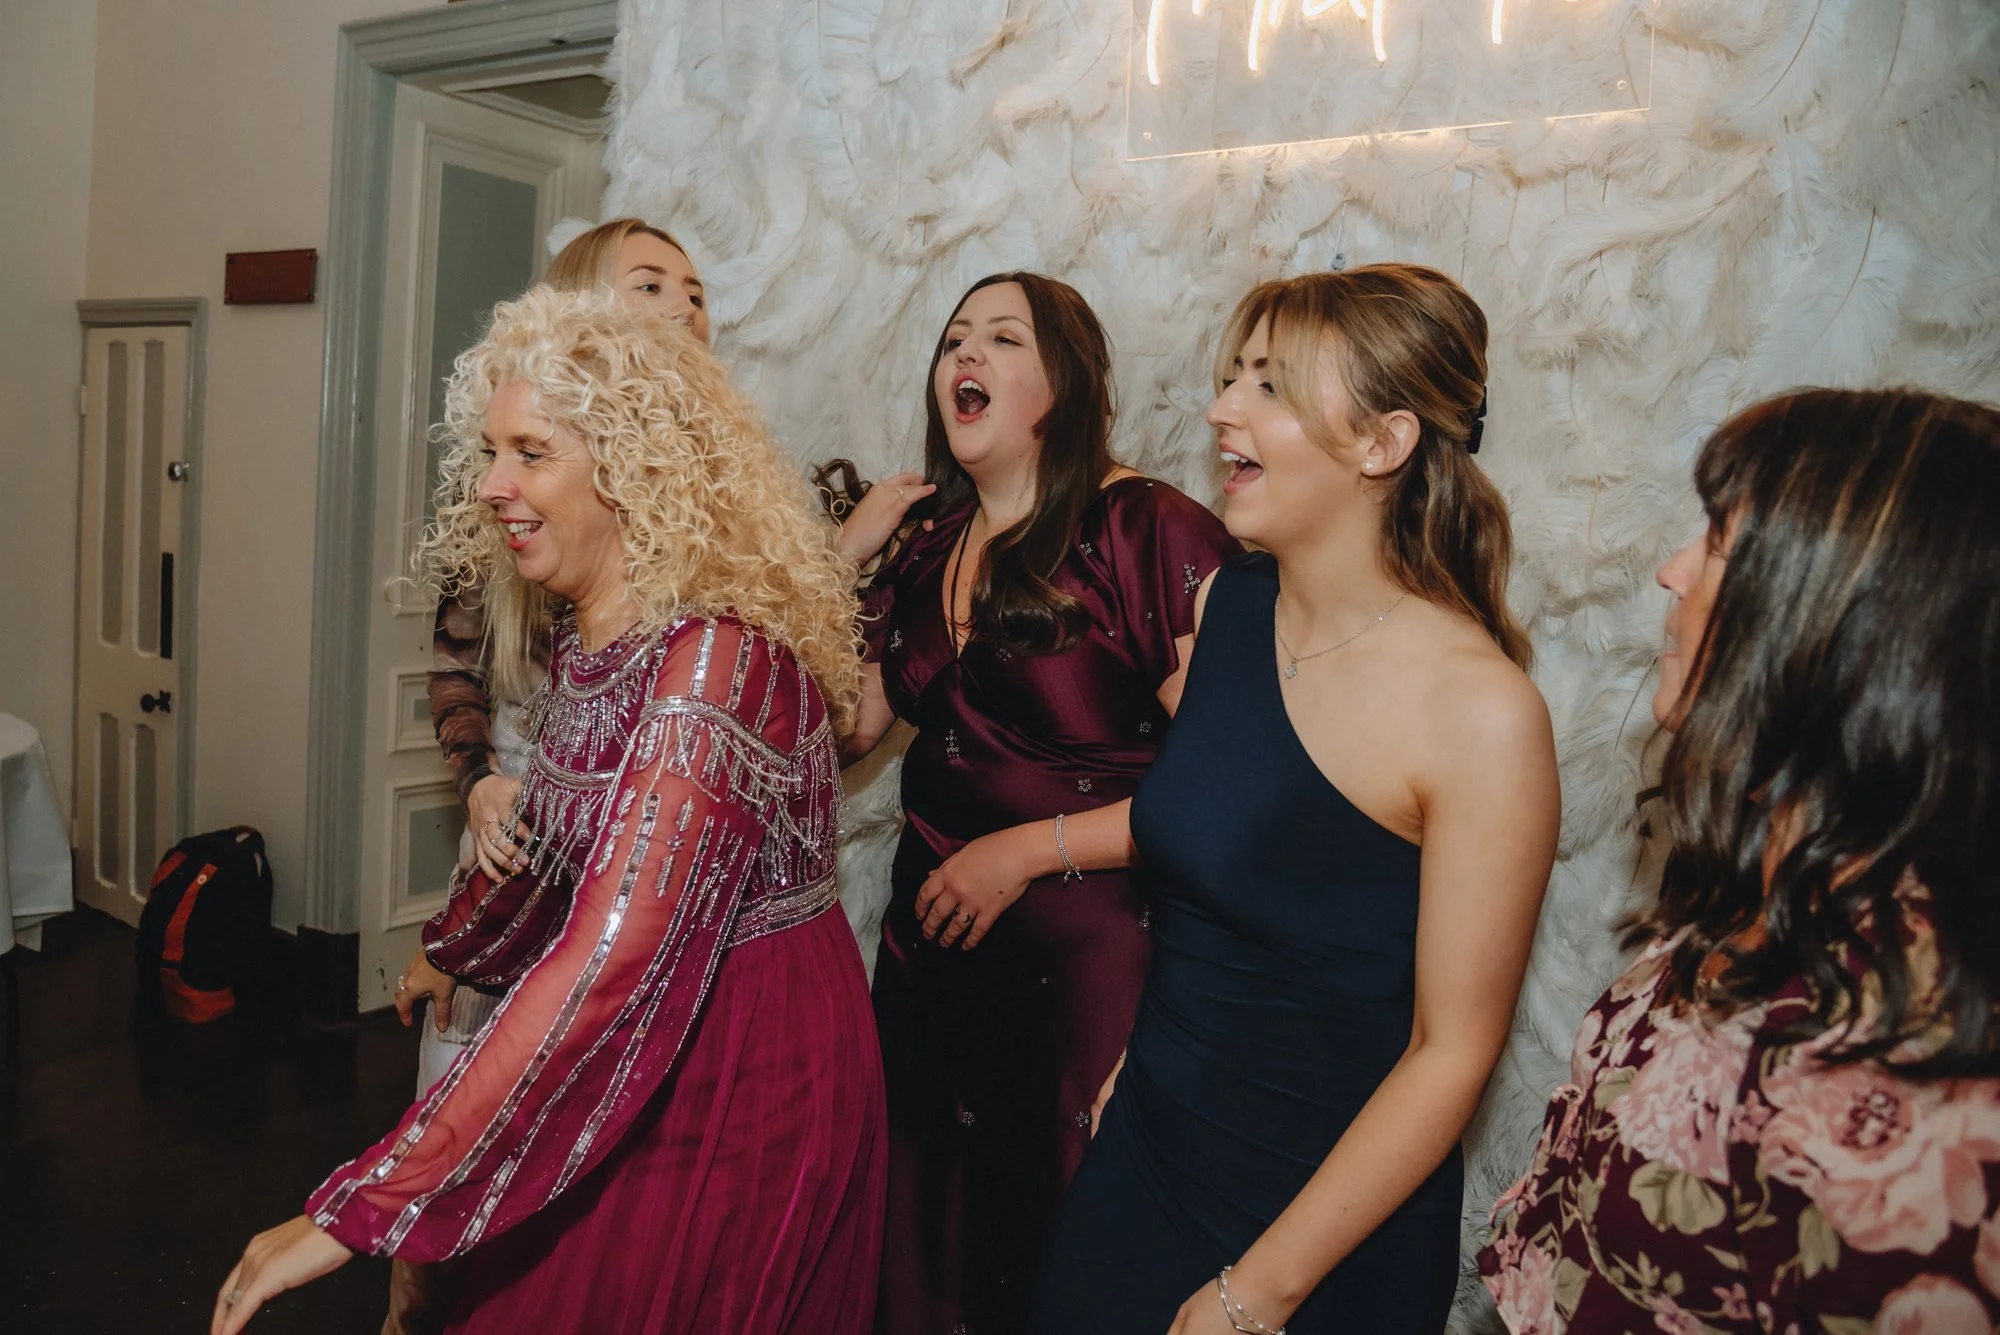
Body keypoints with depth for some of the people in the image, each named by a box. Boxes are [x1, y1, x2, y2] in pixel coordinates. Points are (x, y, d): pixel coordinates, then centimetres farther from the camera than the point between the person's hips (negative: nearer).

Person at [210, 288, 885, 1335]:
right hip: (637, 1058, 8)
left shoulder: (717, 657, -28)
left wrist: (356, 1214, -32)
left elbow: (610, 965, -34)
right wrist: (453, 949, 31)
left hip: (745, 1080, -8)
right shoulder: (588, 630, 1)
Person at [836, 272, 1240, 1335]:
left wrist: (1029, 850, -18)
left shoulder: (1152, 533, -15)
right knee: (924, 1238, 21)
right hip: (931, 938, 6)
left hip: (1082, 956, -6)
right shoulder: (927, 542, 7)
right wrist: (838, 559, 1)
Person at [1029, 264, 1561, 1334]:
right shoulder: (1222, 606, -5)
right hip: (1144, 1147, 6)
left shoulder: (1482, 713, -23)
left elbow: (1453, 1051, -18)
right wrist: (1135, 1057, 7)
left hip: (1332, 1225, -5)